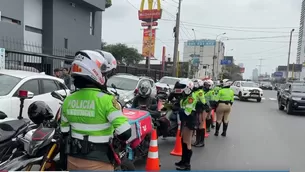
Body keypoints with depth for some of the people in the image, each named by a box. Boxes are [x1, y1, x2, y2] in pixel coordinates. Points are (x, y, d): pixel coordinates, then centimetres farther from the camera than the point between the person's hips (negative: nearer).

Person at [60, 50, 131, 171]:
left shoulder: (68, 100, -1)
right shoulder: (105, 99, -21)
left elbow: (64, 131, 9)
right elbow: (125, 132, -24)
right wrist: (120, 140, -2)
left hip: (73, 159, 6)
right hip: (98, 162, -6)